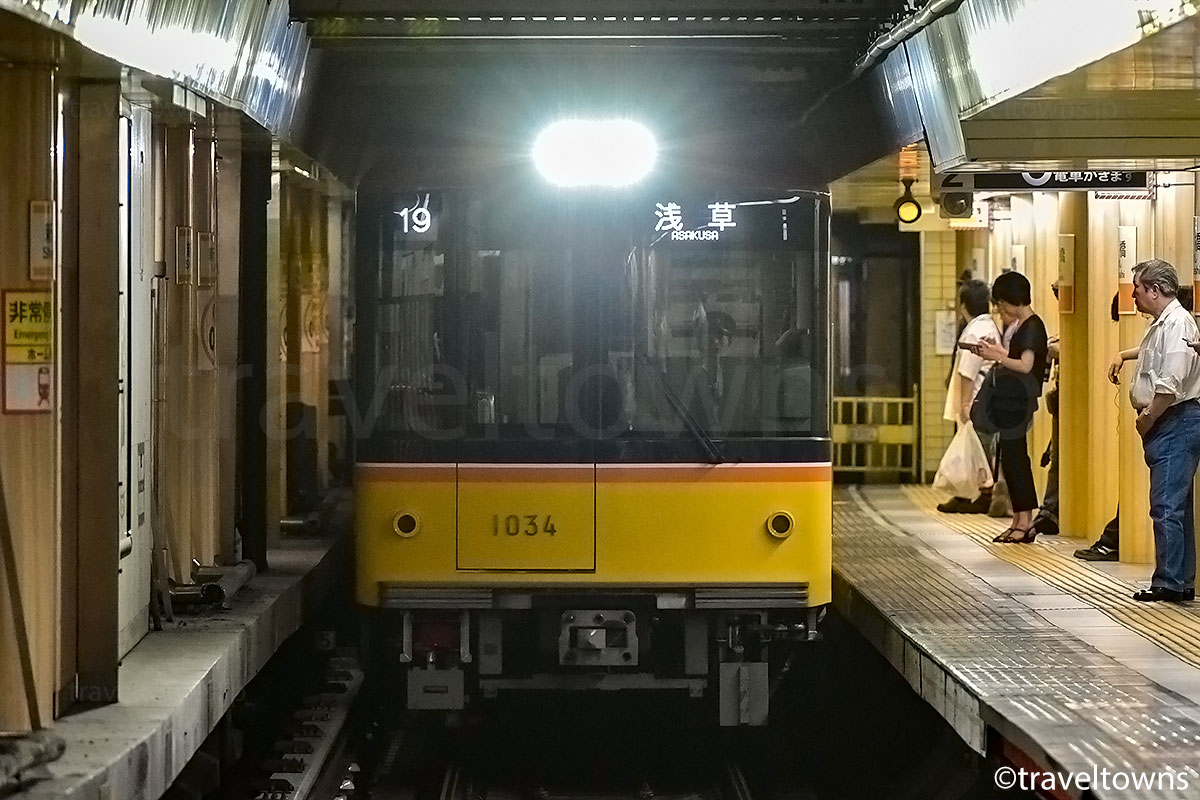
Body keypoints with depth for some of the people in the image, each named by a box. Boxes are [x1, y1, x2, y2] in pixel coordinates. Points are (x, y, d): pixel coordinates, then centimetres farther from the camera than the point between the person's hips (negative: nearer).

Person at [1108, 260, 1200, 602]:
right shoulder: (1162, 323, 17)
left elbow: (1171, 385, -24)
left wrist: (1147, 419, -14)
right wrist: (1123, 355, 30)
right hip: (1166, 424, 11)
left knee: (1167, 506, -10)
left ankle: (1169, 583, -8)